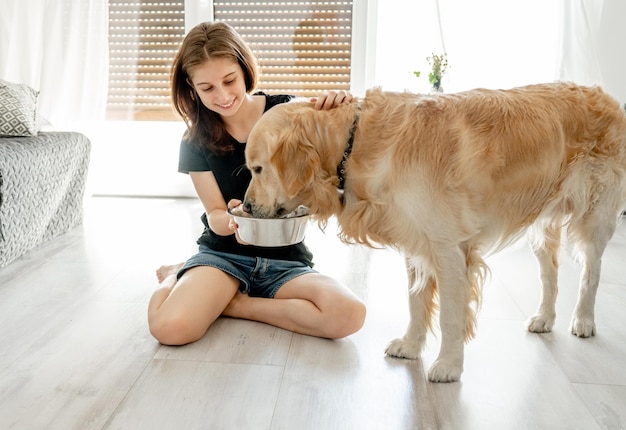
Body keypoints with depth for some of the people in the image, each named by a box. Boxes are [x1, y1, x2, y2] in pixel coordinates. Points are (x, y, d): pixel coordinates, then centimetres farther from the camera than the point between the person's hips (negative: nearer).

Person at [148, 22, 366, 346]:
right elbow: (214, 215, -2)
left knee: (348, 316, -30)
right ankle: (178, 279, 9)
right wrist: (232, 220, -28)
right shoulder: (196, 142, -1)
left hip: (286, 258, 0)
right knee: (169, 327, -29)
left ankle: (232, 304, -7)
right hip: (223, 253, 0)